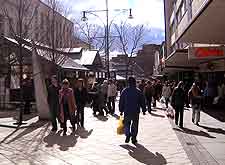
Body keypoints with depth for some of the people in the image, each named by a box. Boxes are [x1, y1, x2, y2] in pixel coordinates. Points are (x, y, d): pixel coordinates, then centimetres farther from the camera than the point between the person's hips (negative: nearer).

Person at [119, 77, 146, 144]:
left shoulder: (124, 91, -2)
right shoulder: (139, 92, -3)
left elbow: (121, 101, 1)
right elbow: (142, 102, 2)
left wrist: (121, 110, 9)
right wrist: (144, 110, 11)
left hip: (127, 111, 0)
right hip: (136, 112, 0)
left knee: (127, 124, 12)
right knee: (135, 125, 10)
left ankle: (127, 136, -4)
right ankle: (134, 138, 11)